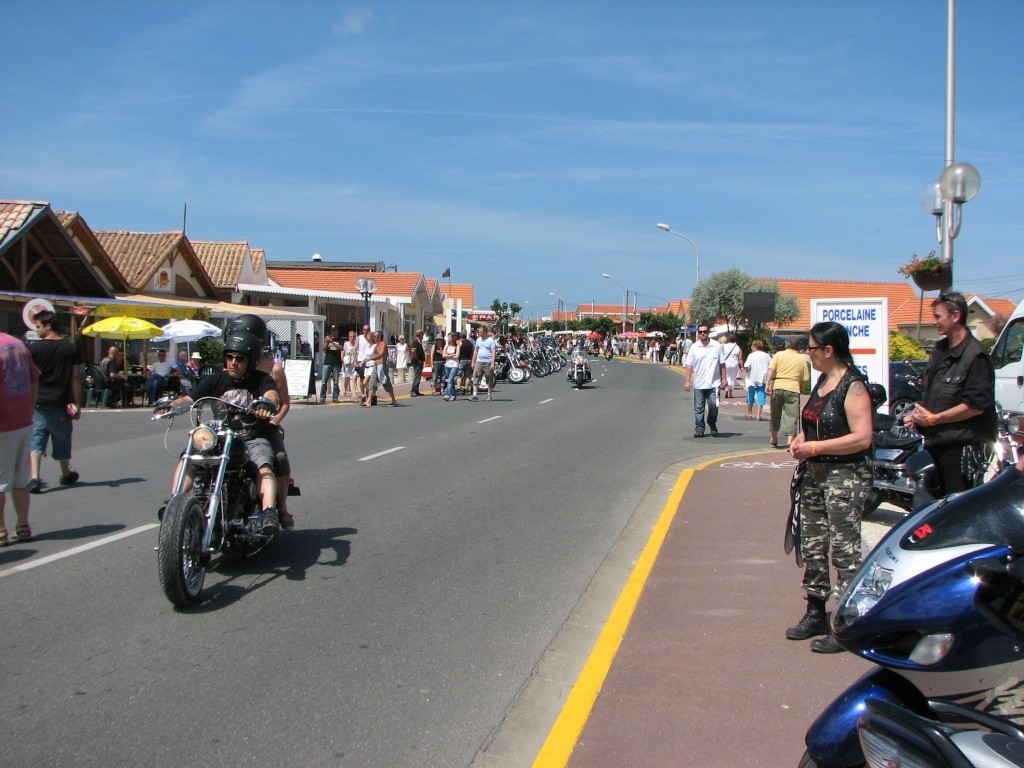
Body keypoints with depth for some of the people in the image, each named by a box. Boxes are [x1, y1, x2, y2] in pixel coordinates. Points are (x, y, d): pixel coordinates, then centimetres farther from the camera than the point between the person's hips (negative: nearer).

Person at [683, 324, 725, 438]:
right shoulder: (694, 348, 3)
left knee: (713, 406, -2)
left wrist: (723, 378, 3)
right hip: (698, 384, 1)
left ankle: (712, 424, 22)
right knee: (698, 408, 4)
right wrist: (688, 381, -3)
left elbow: (722, 364, 6)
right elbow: (689, 365, 3)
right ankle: (699, 429, 12)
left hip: (713, 383, -1)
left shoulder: (716, 346, 2)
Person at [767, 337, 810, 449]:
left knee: (775, 414, 16)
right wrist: (801, 388, 21)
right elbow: (806, 380, 6)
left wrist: (767, 384, -11)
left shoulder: (779, 355, 7)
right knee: (791, 417, 1)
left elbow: (771, 369, -7)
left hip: (777, 387, 1)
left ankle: (774, 440, 31)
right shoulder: (802, 359, 8)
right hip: (793, 389, -1)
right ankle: (789, 441, -10)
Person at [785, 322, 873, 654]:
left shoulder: (853, 386, -15)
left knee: (844, 550, -6)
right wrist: (800, 440, 6)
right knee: (812, 547, 14)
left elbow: (862, 437, -23)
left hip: (845, 477, -10)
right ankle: (815, 614, 26)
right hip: (815, 475, 10)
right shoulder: (822, 380, 13)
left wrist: (814, 448, -21)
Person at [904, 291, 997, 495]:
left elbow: (976, 405, -21)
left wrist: (933, 419, -16)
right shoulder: (940, 349, 14)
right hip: (936, 442, 9)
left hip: (961, 446, -9)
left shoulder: (975, 356, -14)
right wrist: (918, 413, 4)